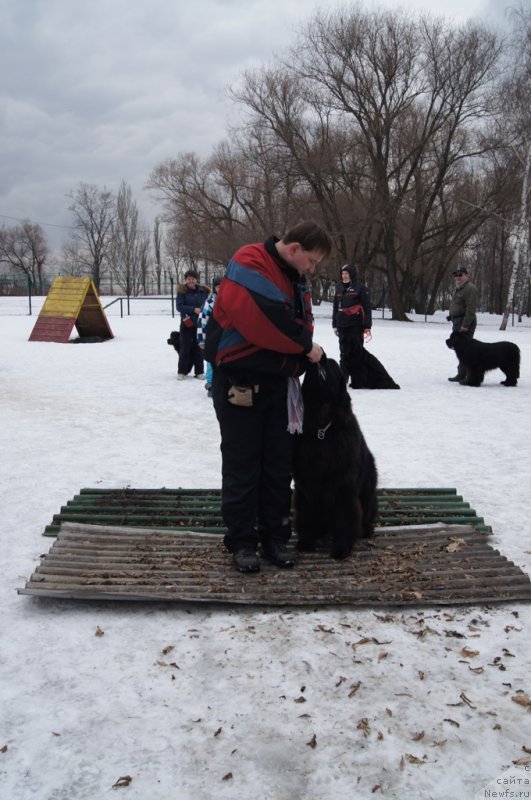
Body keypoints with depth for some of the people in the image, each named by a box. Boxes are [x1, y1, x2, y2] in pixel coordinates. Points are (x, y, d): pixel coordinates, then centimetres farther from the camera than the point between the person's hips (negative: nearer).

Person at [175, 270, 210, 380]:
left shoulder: (203, 291, 6)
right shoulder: (182, 291, -1)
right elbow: (179, 306, -9)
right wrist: (194, 309, -18)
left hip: (200, 324, 2)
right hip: (187, 323, -2)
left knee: (199, 348, 6)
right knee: (185, 347, 0)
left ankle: (199, 371, 14)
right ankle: (182, 371, 8)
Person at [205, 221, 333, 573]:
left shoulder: (297, 278, 11)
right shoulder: (250, 265, -16)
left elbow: (303, 322, 15)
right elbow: (266, 319, -26)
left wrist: (303, 357, -4)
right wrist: (305, 346, -14)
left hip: (278, 382, 8)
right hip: (240, 381, -7)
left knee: (279, 464, 10)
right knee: (243, 464, 1)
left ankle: (275, 537, 21)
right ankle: (242, 541, 12)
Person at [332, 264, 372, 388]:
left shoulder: (360, 288, -3)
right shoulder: (339, 288, 13)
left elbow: (367, 307, -5)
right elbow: (335, 307, 19)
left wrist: (367, 326, -10)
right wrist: (335, 324, 16)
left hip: (356, 326, -5)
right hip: (342, 326, 5)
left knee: (356, 353, -2)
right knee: (344, 353, 9)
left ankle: (358, 381, 2)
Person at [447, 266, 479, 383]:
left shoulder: (470, 288, -13)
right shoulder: (459, 288, 20)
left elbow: (471, 309, -20)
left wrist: (465, 325, -24)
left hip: (465, 324, -11)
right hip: (457, 323, 11)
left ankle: (468, 376, -8)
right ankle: (461, 375, 23)